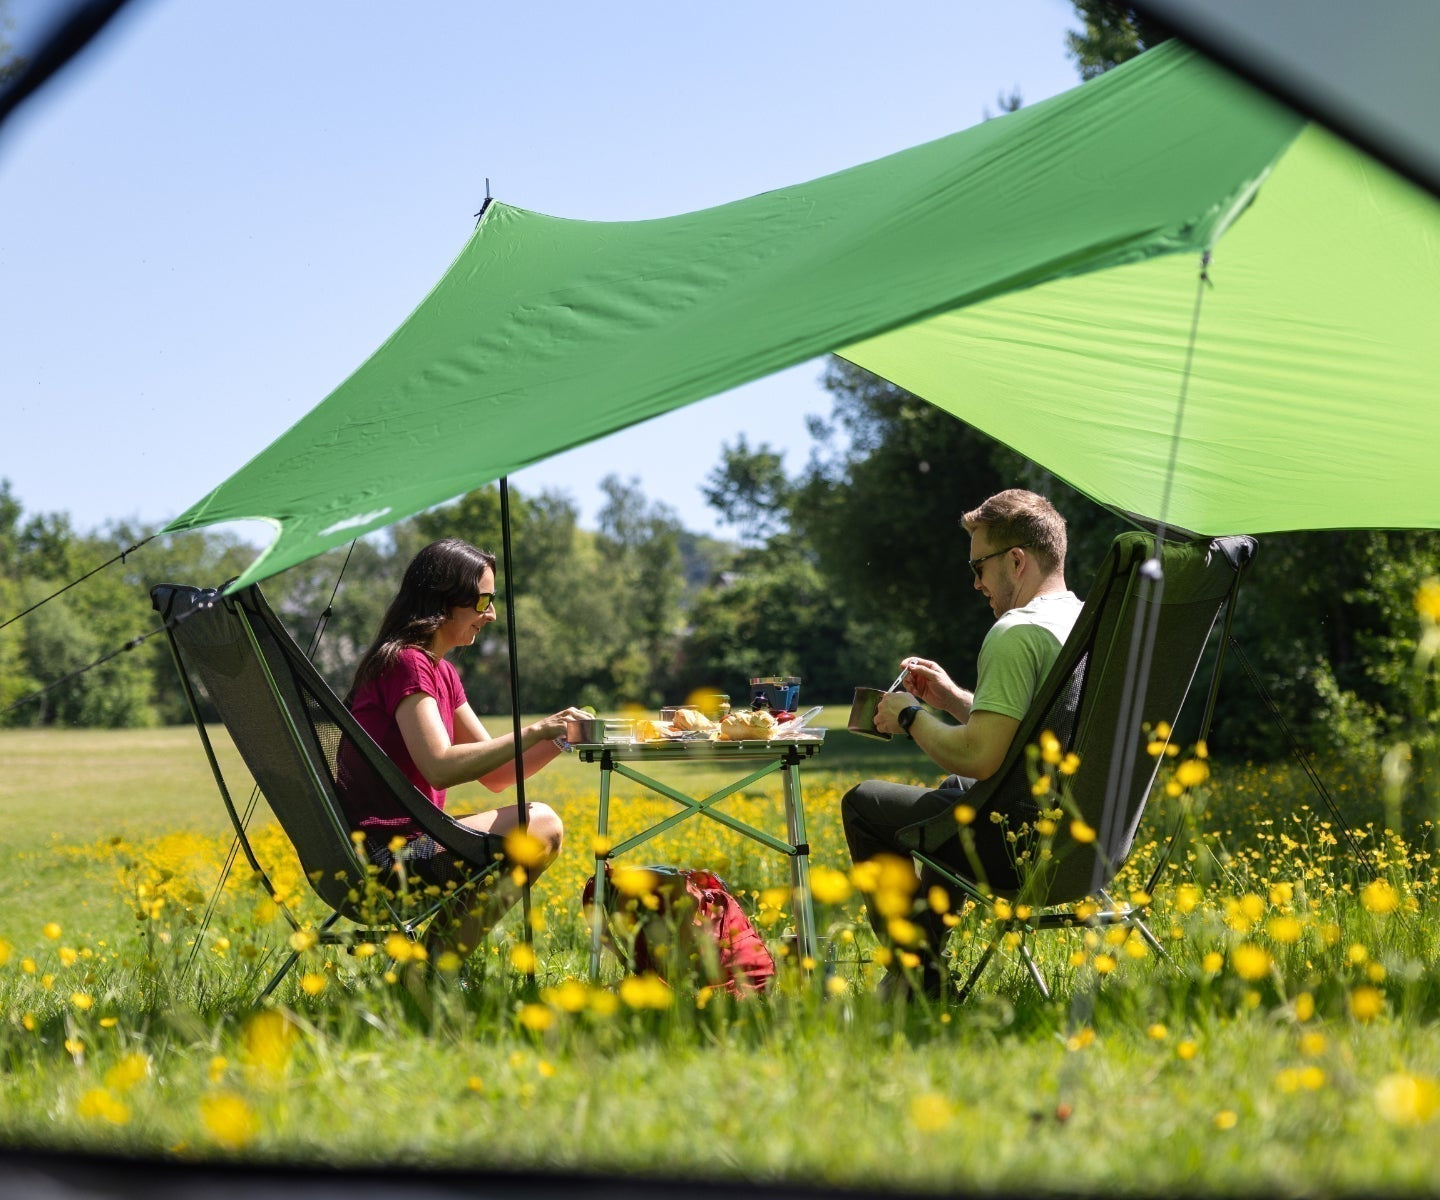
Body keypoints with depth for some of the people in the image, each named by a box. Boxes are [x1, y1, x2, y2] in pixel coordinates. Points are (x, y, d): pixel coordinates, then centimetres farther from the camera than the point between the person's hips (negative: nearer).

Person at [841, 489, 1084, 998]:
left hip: (1023, 844, -10)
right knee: (949, 793, 36)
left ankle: (915, 973, 16)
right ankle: (923, 950, 39)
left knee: (863, 802, 10)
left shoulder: (1016, 632, -20)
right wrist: (953, 697, 16)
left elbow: (979, 759, -26)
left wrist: (911, 718, -10)